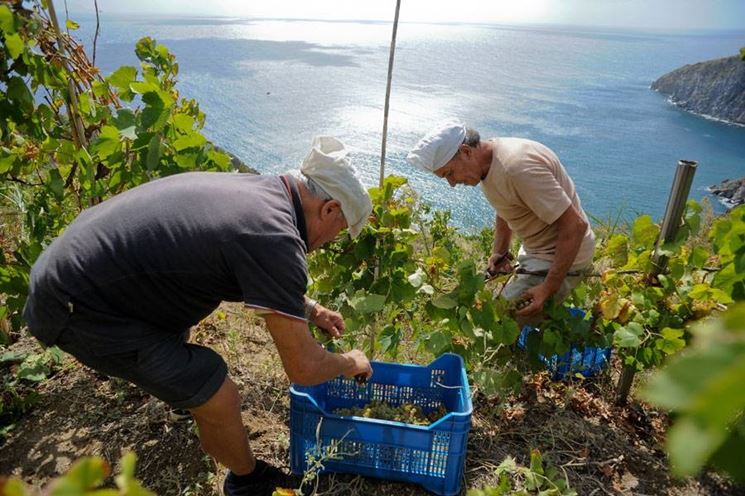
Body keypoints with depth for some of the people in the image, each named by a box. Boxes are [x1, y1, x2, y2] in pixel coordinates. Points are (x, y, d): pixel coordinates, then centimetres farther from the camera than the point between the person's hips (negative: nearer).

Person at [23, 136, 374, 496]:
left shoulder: (255, 189, 3)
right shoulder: (276, 238, -26)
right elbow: (303, 368, -18)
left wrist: (310, 309, 26)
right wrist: (351, 364, 3)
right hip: (81, 309, -9)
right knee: (219, 399, -3)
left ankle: (182, 392, 66)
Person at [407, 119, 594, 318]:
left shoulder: (518, 167, -31)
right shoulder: (487, 161, -1)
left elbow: (575, 225, -30)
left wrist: (548, 289, -28)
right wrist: (499, 252, 4)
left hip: (562, 256, -9)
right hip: (536, 250, 9)